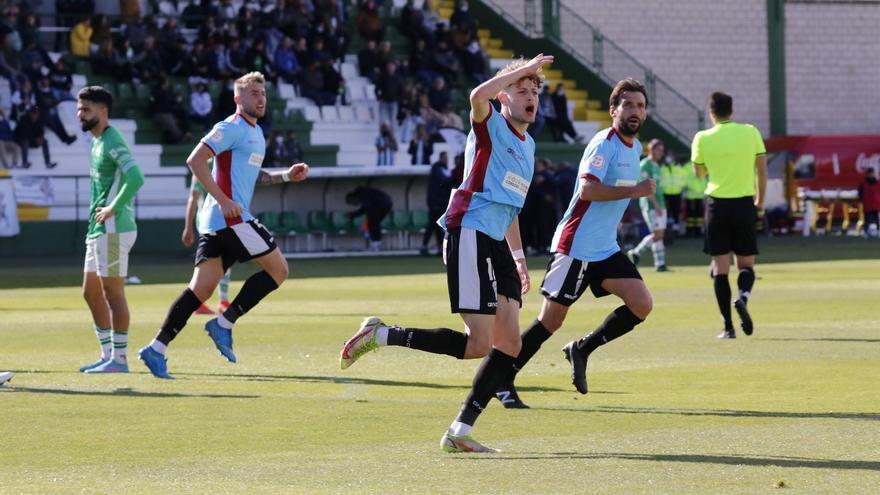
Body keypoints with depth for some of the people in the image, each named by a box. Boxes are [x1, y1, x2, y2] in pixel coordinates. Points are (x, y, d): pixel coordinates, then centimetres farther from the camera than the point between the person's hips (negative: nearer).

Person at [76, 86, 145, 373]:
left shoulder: (112, 142, -15)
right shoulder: (98, 142, 16)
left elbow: (135, 178, -29)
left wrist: (113, 209, -21)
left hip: (114, 229, -10)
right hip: (99, 231, 10)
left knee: (113, 293, -6)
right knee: (91, 293, 14)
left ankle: (119, 359, -1)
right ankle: (107, 355, 20)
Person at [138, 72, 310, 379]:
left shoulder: (256, 132, 22)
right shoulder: (232, 128, -8)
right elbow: (195, 160, -16)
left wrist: (285, 176, 20)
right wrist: (223, 200, -21)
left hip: (215, 224, 9)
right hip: (229, 217, -9)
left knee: (200, 290, 3)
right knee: (277, 268, -5)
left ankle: (157, 348, -1)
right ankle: (224, 324, -4)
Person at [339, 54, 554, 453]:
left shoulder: (527, 146, 23)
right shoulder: (491, 126, -2)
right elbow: (478, 95, -27)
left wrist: (519, 257, 30)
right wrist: (523, 69, -16)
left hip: (495, 244, 9)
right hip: (470, 236, -9)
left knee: (509, 345, 1)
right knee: (479, 344, -16)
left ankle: (460, 432, 4)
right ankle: (380, 335, -5)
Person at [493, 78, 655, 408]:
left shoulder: (635, 148, 13)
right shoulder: (604, 144, -15)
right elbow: (588, 189, -27)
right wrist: (635, 190, -26)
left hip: (606, 250, 8)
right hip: (576, 245, -8)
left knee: (641, 304, -8)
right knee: (551, 319, -5)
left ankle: (581, 349, 9)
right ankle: (503, 381, 7)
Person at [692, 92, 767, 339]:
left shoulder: (703, 138, -3)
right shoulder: (750, 132, 0)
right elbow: (762, 170, 3)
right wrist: (760, 200, 15)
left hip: (717, 205, -1)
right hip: (744, 204, 1)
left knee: (720, 267, 3)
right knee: (746, 263, 11)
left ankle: (728, 326, -5)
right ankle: (743, 297, -22)